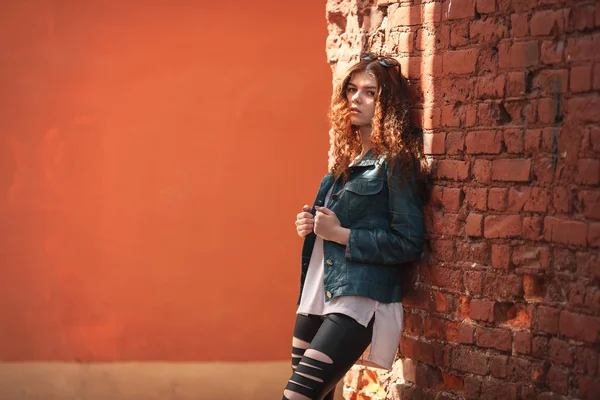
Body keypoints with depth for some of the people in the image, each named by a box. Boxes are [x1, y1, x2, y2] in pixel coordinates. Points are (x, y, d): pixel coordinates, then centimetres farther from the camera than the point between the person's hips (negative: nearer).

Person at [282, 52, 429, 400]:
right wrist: (311, 226, 7)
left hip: (359, 303, -8)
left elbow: (409, 244, -13)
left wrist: (340, 234, -14)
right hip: (317, 297, 8)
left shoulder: (396, 163, -7)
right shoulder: (347, 159, 16)